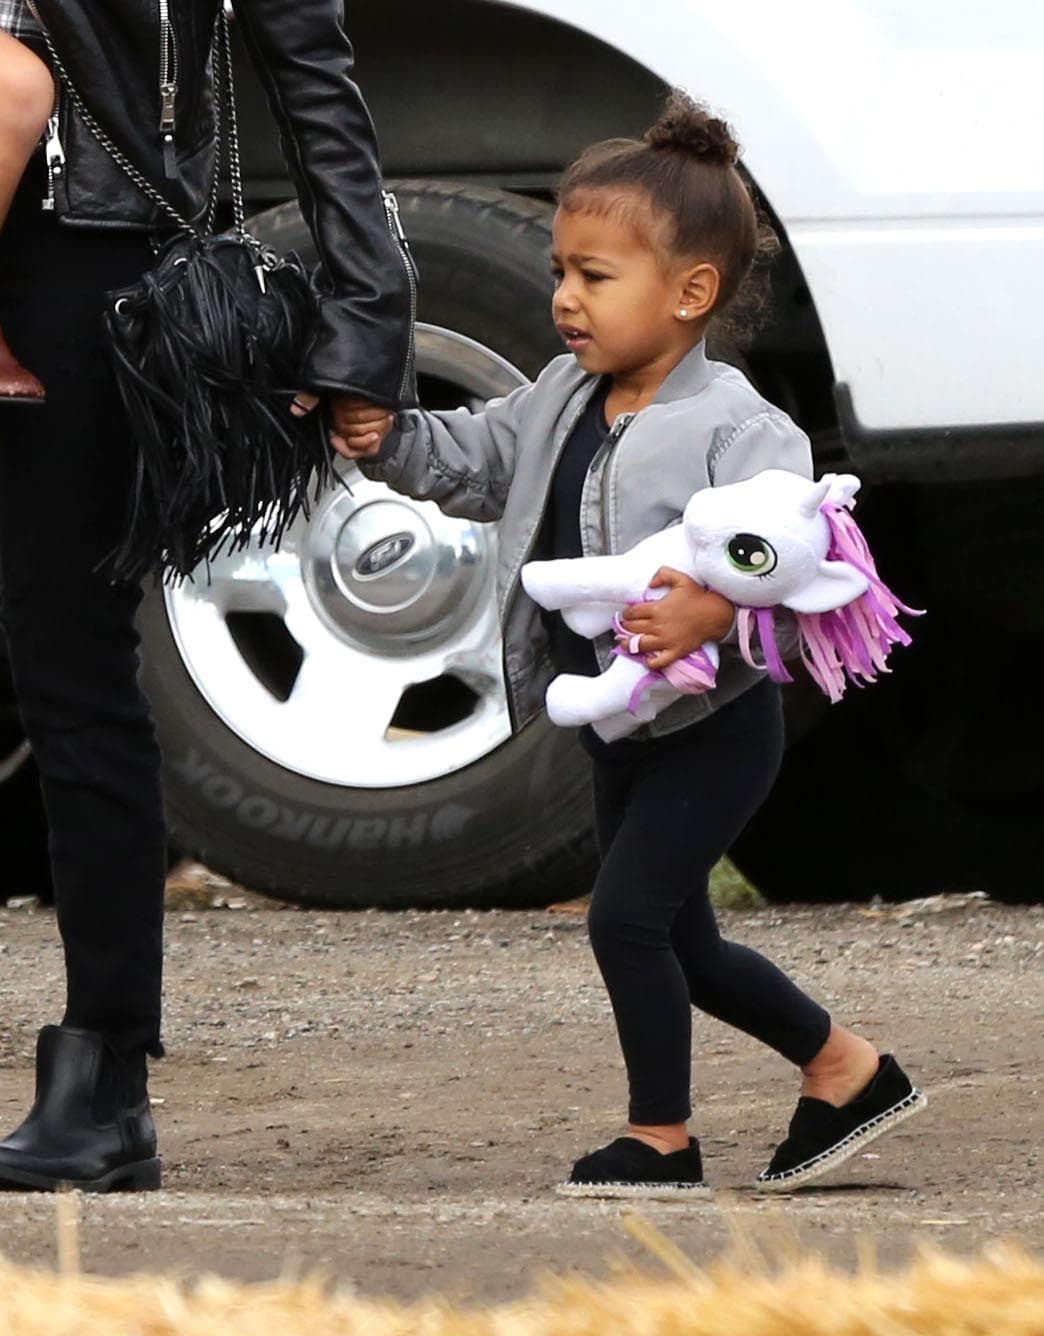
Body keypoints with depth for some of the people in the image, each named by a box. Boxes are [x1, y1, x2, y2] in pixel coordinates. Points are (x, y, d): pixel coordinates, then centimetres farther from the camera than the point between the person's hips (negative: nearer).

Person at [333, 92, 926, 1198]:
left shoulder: (737, 432, -22)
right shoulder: (564, 401, 4)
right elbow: (478, 464, 19)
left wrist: (717, 615, -53)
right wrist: (388, 441, 1)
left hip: (713, 724, -9)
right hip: (622, 728, 9)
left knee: (627, 914, -13)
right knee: (681, 942, 16)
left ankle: (661, 1139, 0)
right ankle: (849, 1072, 32)